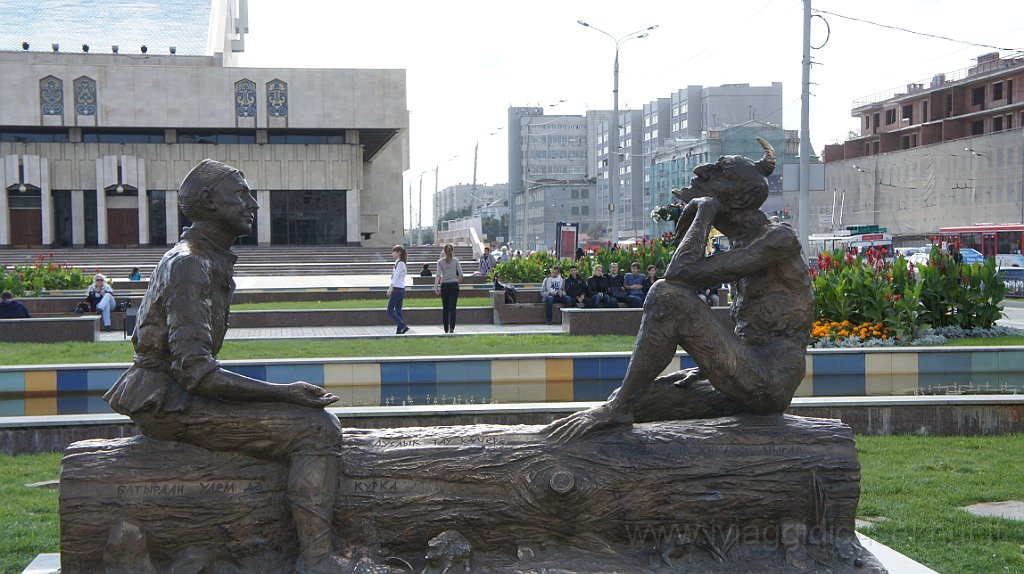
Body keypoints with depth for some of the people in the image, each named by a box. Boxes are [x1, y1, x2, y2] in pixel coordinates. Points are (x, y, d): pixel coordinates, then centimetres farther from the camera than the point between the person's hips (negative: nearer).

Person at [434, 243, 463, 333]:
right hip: (454, 285, 0)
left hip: (444, 285, 0)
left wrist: (435, 286, -7)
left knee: (445, 308, 10)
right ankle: (451, 328, -15)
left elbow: (438, 275, -10)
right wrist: (458, 281, 16)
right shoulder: (455, 260, 1)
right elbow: (461, 274, -1)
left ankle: (446, 329, 15)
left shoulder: (440, 261, -1)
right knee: (452, 307, -3)